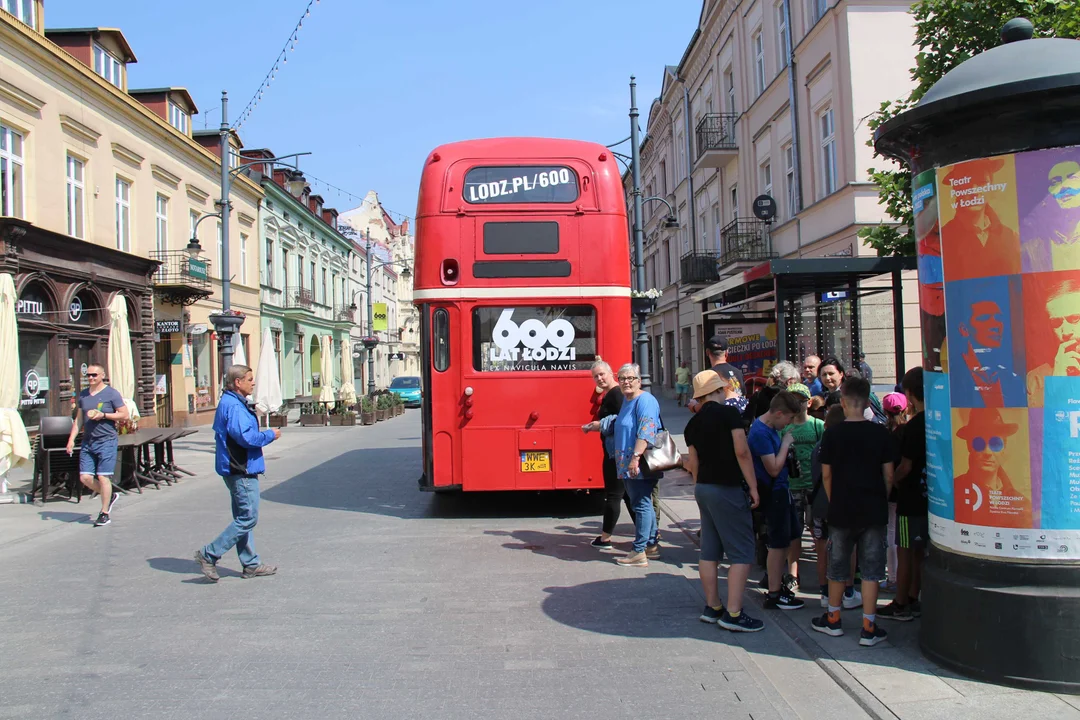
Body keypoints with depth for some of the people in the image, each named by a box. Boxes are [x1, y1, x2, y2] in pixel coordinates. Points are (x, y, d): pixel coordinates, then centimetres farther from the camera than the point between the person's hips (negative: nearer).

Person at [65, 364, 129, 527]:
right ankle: (110, 496, 25)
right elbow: (78, 419, 19)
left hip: (107, 441, -6)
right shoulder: (82, 395, 14)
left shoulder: (111, 393, -3)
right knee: (85, 478, 1)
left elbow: (125, 415, -5)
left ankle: (105, 514, 4)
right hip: (87, 442, 6)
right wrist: (71, 438, 9)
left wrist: (103, 415, -14)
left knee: (103, 477, -6)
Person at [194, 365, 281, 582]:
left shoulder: (228, 402, 15)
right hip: (241, 471, -11)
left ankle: (251, 564, 21)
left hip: (236, 469, 11)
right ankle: (209, 555, -2)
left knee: (242, 517, 14)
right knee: (248, 518, -6)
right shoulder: (234, 406, -19)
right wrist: (270, 435, -12)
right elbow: (245, 437, -26)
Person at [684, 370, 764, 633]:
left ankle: (712, 607, 19)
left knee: (709, 551, 12)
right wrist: (753, 487, -12)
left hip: (703, 488, 7)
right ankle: (733, 613, -5)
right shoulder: (729, 413, -10)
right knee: (741, 552, -3)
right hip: (728, 489, -7)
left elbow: (693, 462, 12)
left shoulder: (693, 423, 9)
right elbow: (742, 452, -17)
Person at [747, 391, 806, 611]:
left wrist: (786, 448, 3)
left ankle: (778, 582, 34)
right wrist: (786, 443, -17)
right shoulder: (760, 433, -24)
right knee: (778, 542, -2)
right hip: (772, 492, -10)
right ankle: (774, 595, 7)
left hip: (780, 489, 10)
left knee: (786, 538, 20)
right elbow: (773, 469, -25)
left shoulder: (770, 427, 7)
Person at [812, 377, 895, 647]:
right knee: (871, 569, 6)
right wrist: (882, 501, 13)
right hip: (873, 511, 0)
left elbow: (826, 475, -2)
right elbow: (888, 475, -1)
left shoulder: (832, 434, -6)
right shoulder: (880, 433, -4)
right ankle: (868, 628, 7)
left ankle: (833, 619, 27)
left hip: (841, 510, 0)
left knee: (838, 567, 14)